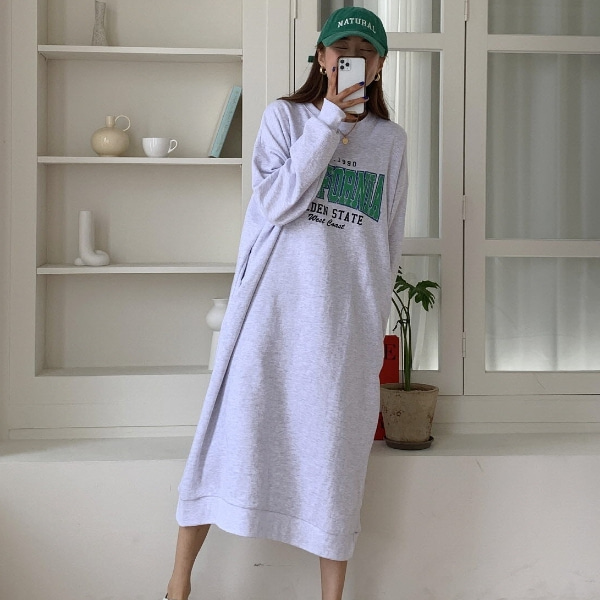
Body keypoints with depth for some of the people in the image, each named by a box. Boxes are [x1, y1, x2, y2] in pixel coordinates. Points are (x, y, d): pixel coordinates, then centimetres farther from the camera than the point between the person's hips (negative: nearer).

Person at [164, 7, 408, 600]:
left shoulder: (390, 139, 12)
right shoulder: (285, 116, 5)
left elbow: (390, 240, 16)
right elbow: (275, 202, -10)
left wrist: (374, 319, 14)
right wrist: (331, 122, -11)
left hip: (347, 318, 2)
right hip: (274, 304, -2)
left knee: (336, 450, 5)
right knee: (237, 430, -2)